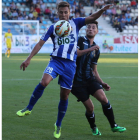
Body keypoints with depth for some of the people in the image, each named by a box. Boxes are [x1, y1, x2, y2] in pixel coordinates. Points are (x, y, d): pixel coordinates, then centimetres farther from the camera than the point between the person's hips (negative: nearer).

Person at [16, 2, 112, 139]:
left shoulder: (75, 23, 8)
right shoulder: (53, 27, 8)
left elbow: (91, 18, -1)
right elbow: (40, 43, 7)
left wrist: (102, 10, -21)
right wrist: (28, 59, -1)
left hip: (70, 64, 1)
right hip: (56, 60, -1)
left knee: (64, 95, 4)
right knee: (44, 82, -28)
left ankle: (58, 125, 21)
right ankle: (28, 109, -11)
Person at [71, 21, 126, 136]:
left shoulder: (96, 49, 14)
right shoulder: (81, 40, -4)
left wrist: (102, 83, 10)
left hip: (90, 79, 5)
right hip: (78, 81, -5)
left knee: (103, 99, -14)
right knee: (89, 107, -6)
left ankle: (113, 126, -1)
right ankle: (94, 128, 20)